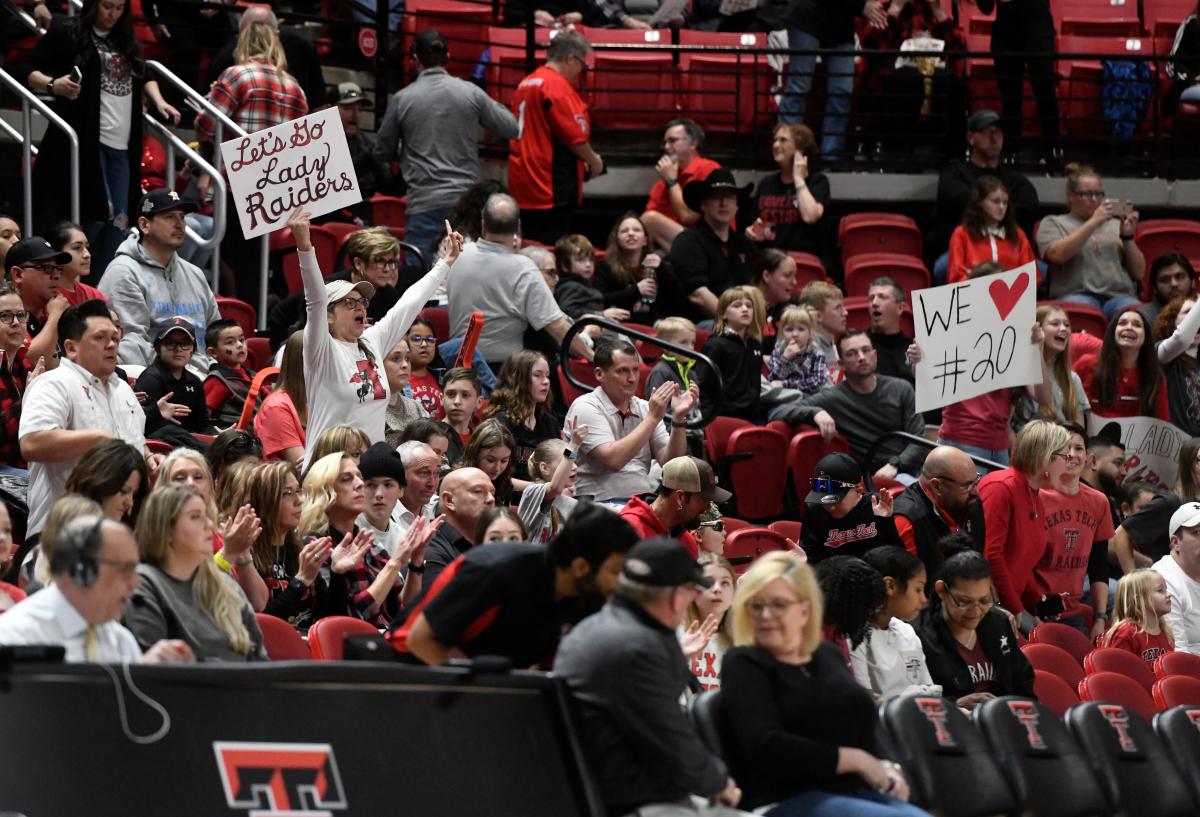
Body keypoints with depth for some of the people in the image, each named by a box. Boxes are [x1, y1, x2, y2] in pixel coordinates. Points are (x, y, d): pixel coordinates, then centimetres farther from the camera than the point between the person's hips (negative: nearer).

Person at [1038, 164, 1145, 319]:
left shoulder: (1114, 224, 24)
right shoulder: (1053, 223, 18)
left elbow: (1139, 273, 20)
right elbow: (1057, 254, -5)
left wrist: (1127, 236, 5)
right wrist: (1093, 222, -4)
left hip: (1119, 295, 2)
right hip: (1077, 293, -2)